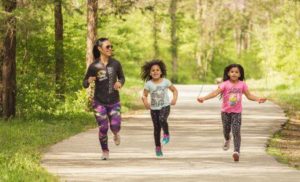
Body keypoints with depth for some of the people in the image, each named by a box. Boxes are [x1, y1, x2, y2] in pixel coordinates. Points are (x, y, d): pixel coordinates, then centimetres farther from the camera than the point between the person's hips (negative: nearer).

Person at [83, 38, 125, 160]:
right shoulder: (94, 66, -8)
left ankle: (116, 134, 27)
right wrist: (89, 81, -23)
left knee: (115, 126, -12)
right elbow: (85, 84, 0)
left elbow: (122, 77, 11)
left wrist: (120, 83, -12)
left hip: (114, 101, 1)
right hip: (99, 102, -1)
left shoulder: (115, 64, -5)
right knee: (103, 128, -3)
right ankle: (105, 152, 21)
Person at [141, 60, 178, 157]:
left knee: (162, 119, -31)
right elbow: (144, 95, -2)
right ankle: (158, 147, 17)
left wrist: (174, 99, -12)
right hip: (154, 108, 1)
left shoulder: (166, 82, -4)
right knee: (156, 128, 4)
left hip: (165, 106, -1)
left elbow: (174, 90, 6)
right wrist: (145, 101, -23)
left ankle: (166, 134, -6)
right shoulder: (148, 84, -6)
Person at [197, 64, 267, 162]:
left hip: (237, 112, 0)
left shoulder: (242, 84, -4)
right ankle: (227, 139, 51)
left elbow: (249, 95, 0)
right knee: (226, 130, 15)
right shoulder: (225, 84, -11)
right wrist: (204, 98, -33)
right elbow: (216, 92, -20)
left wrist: (258, 99, -18)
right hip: (225, 111, 0)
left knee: (236, 131, -12)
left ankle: (236, 151, -13)